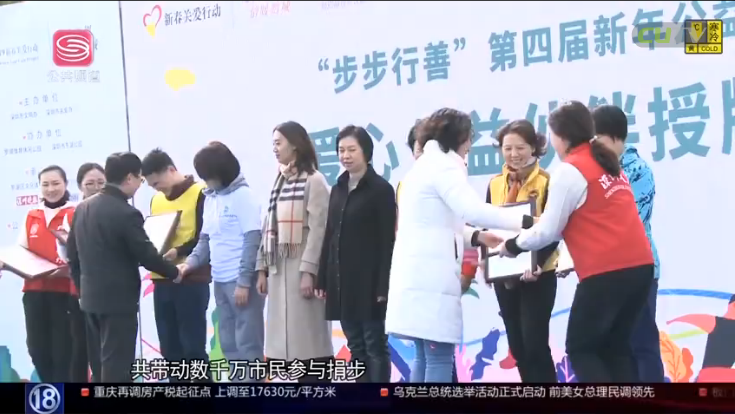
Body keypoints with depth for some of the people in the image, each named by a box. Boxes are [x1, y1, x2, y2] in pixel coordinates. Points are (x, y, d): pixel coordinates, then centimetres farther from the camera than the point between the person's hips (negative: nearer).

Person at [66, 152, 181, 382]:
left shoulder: (83, 208, 7)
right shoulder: (127, 213, -17)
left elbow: (72, 252, 12)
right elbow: (146, 255, -16)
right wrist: (174, 272, 0)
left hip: (91, 297, 8)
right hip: (118, 299, -8)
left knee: (104, 361, 15)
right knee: (117, 363, -4)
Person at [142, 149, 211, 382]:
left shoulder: (200, 194, -7)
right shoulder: (156, 201, 16)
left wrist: (179, 251, -25)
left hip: (192, 280, -7)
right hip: (162, 281, 7)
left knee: (193, 347, -4)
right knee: (170, 349, 9)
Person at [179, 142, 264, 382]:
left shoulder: (243, 195, -10)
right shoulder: (210, 198, 12)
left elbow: (253, 240, -14)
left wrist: (244, 282, -17)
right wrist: (191, 263, -2)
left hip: (241, 280, -8)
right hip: (219, 280, 8)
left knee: (247, 342, -4)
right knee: (229, 343, 11)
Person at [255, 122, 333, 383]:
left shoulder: (314, 181, -4)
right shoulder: (280, 182, 19)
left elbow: (318, 229, -12)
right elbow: (269, 228, 17)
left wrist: (309, 271, -19)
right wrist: (262, 268, 11)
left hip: (301, 268, -7)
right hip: (279, 269, 7)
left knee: (310, 339, -8)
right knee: (285, 341, 6)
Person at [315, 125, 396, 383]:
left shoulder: (381, 189, -6)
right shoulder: (338, 189, 13)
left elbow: (387, 241, -10)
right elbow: (329, 236, 14)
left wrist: (383, 285, -16)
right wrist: (322, 279, 10)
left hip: (369, 280, -6)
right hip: (341, 280, 6)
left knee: (375, 346, -1)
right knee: (356, 347, 10)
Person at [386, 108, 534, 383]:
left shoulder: (424, 166, 23)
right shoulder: (442, 165, -8)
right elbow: (472, 210, -23)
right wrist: (525, 221, -20)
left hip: (416, 273, 10)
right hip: (431, 275, -10)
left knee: (426, 357, 11)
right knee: (439, 358, -10)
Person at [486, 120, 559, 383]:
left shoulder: (546, 182, -9)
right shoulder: (495, 184, 8)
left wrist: (537, 262, -26)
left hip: (538, 275, -6)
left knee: (535, 343, -8)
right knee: (517, 346, 10)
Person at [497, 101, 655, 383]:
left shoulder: (569, 171, -7)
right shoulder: (608, 163, 18)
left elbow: (548, 231, -3)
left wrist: (513, 246, 13)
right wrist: (571, 258, 28)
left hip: (606, 273, -8)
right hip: (639, 266, 8)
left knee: (580, 349, 5)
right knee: (615, 347, 15)